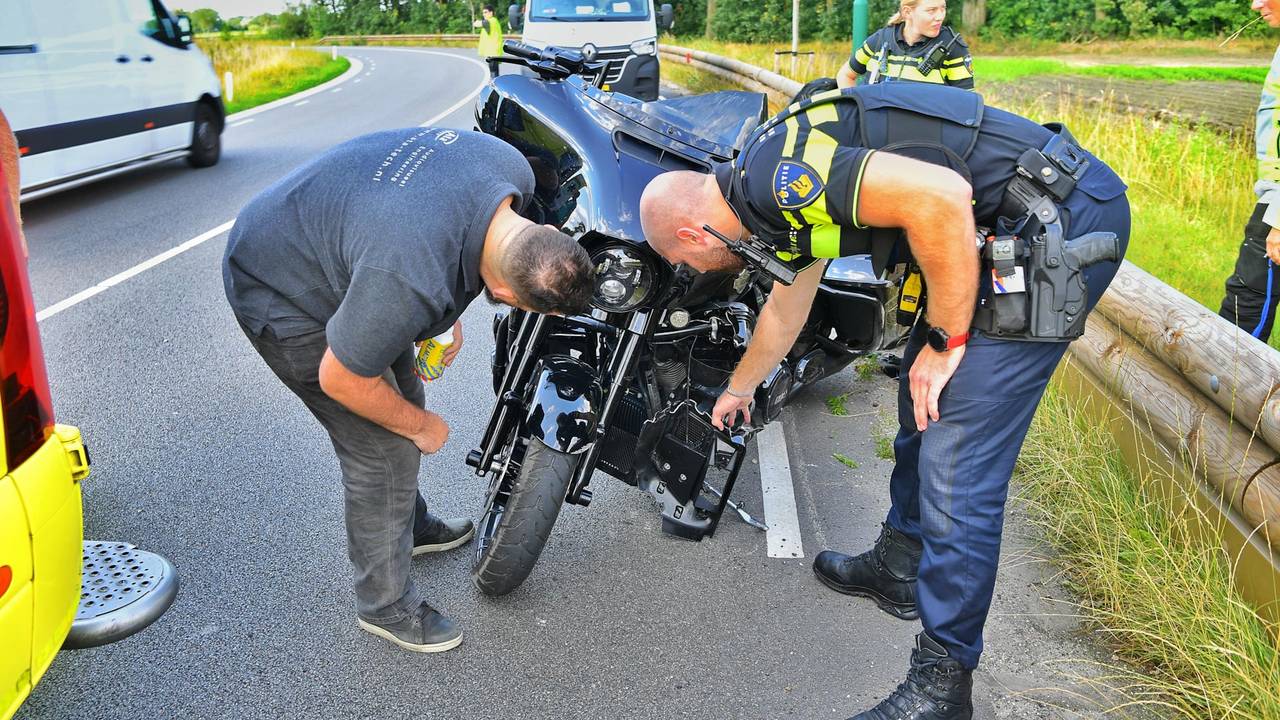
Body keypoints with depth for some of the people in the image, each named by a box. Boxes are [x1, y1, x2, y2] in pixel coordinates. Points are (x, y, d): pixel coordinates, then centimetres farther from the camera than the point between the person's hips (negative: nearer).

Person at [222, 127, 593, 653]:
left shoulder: (511, 170, -20)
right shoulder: (411, 284, -43)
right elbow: (340, 379, -26)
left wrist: (446, 314, -1)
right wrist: (421, 426, -10)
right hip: (281, 294, -8)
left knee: (404, 400, 19)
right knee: (382, 450, -6)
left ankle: (410, 525, 44)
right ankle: (386, 605, 15)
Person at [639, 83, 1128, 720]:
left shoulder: (772, 176, -18)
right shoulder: (778, 188, 15)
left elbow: (940, 195, -30)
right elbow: (786, 303, 32)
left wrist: (947, 342, -17)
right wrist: (738, 390, 48)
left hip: (1064, 219, -10)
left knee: (955, 464, -9)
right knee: (922, 402, 21)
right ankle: (900, 567, 39)